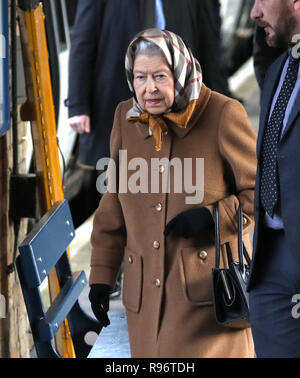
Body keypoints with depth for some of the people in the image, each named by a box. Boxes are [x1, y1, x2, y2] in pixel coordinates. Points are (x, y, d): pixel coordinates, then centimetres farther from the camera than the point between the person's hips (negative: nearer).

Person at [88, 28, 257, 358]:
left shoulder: (223, 115, -9)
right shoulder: (126, 117, 5)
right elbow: (113, 205, 13)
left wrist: (212, 217, -18)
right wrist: (101, 276, 11)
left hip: (208, 289, -4)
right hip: (146, 296, 4)